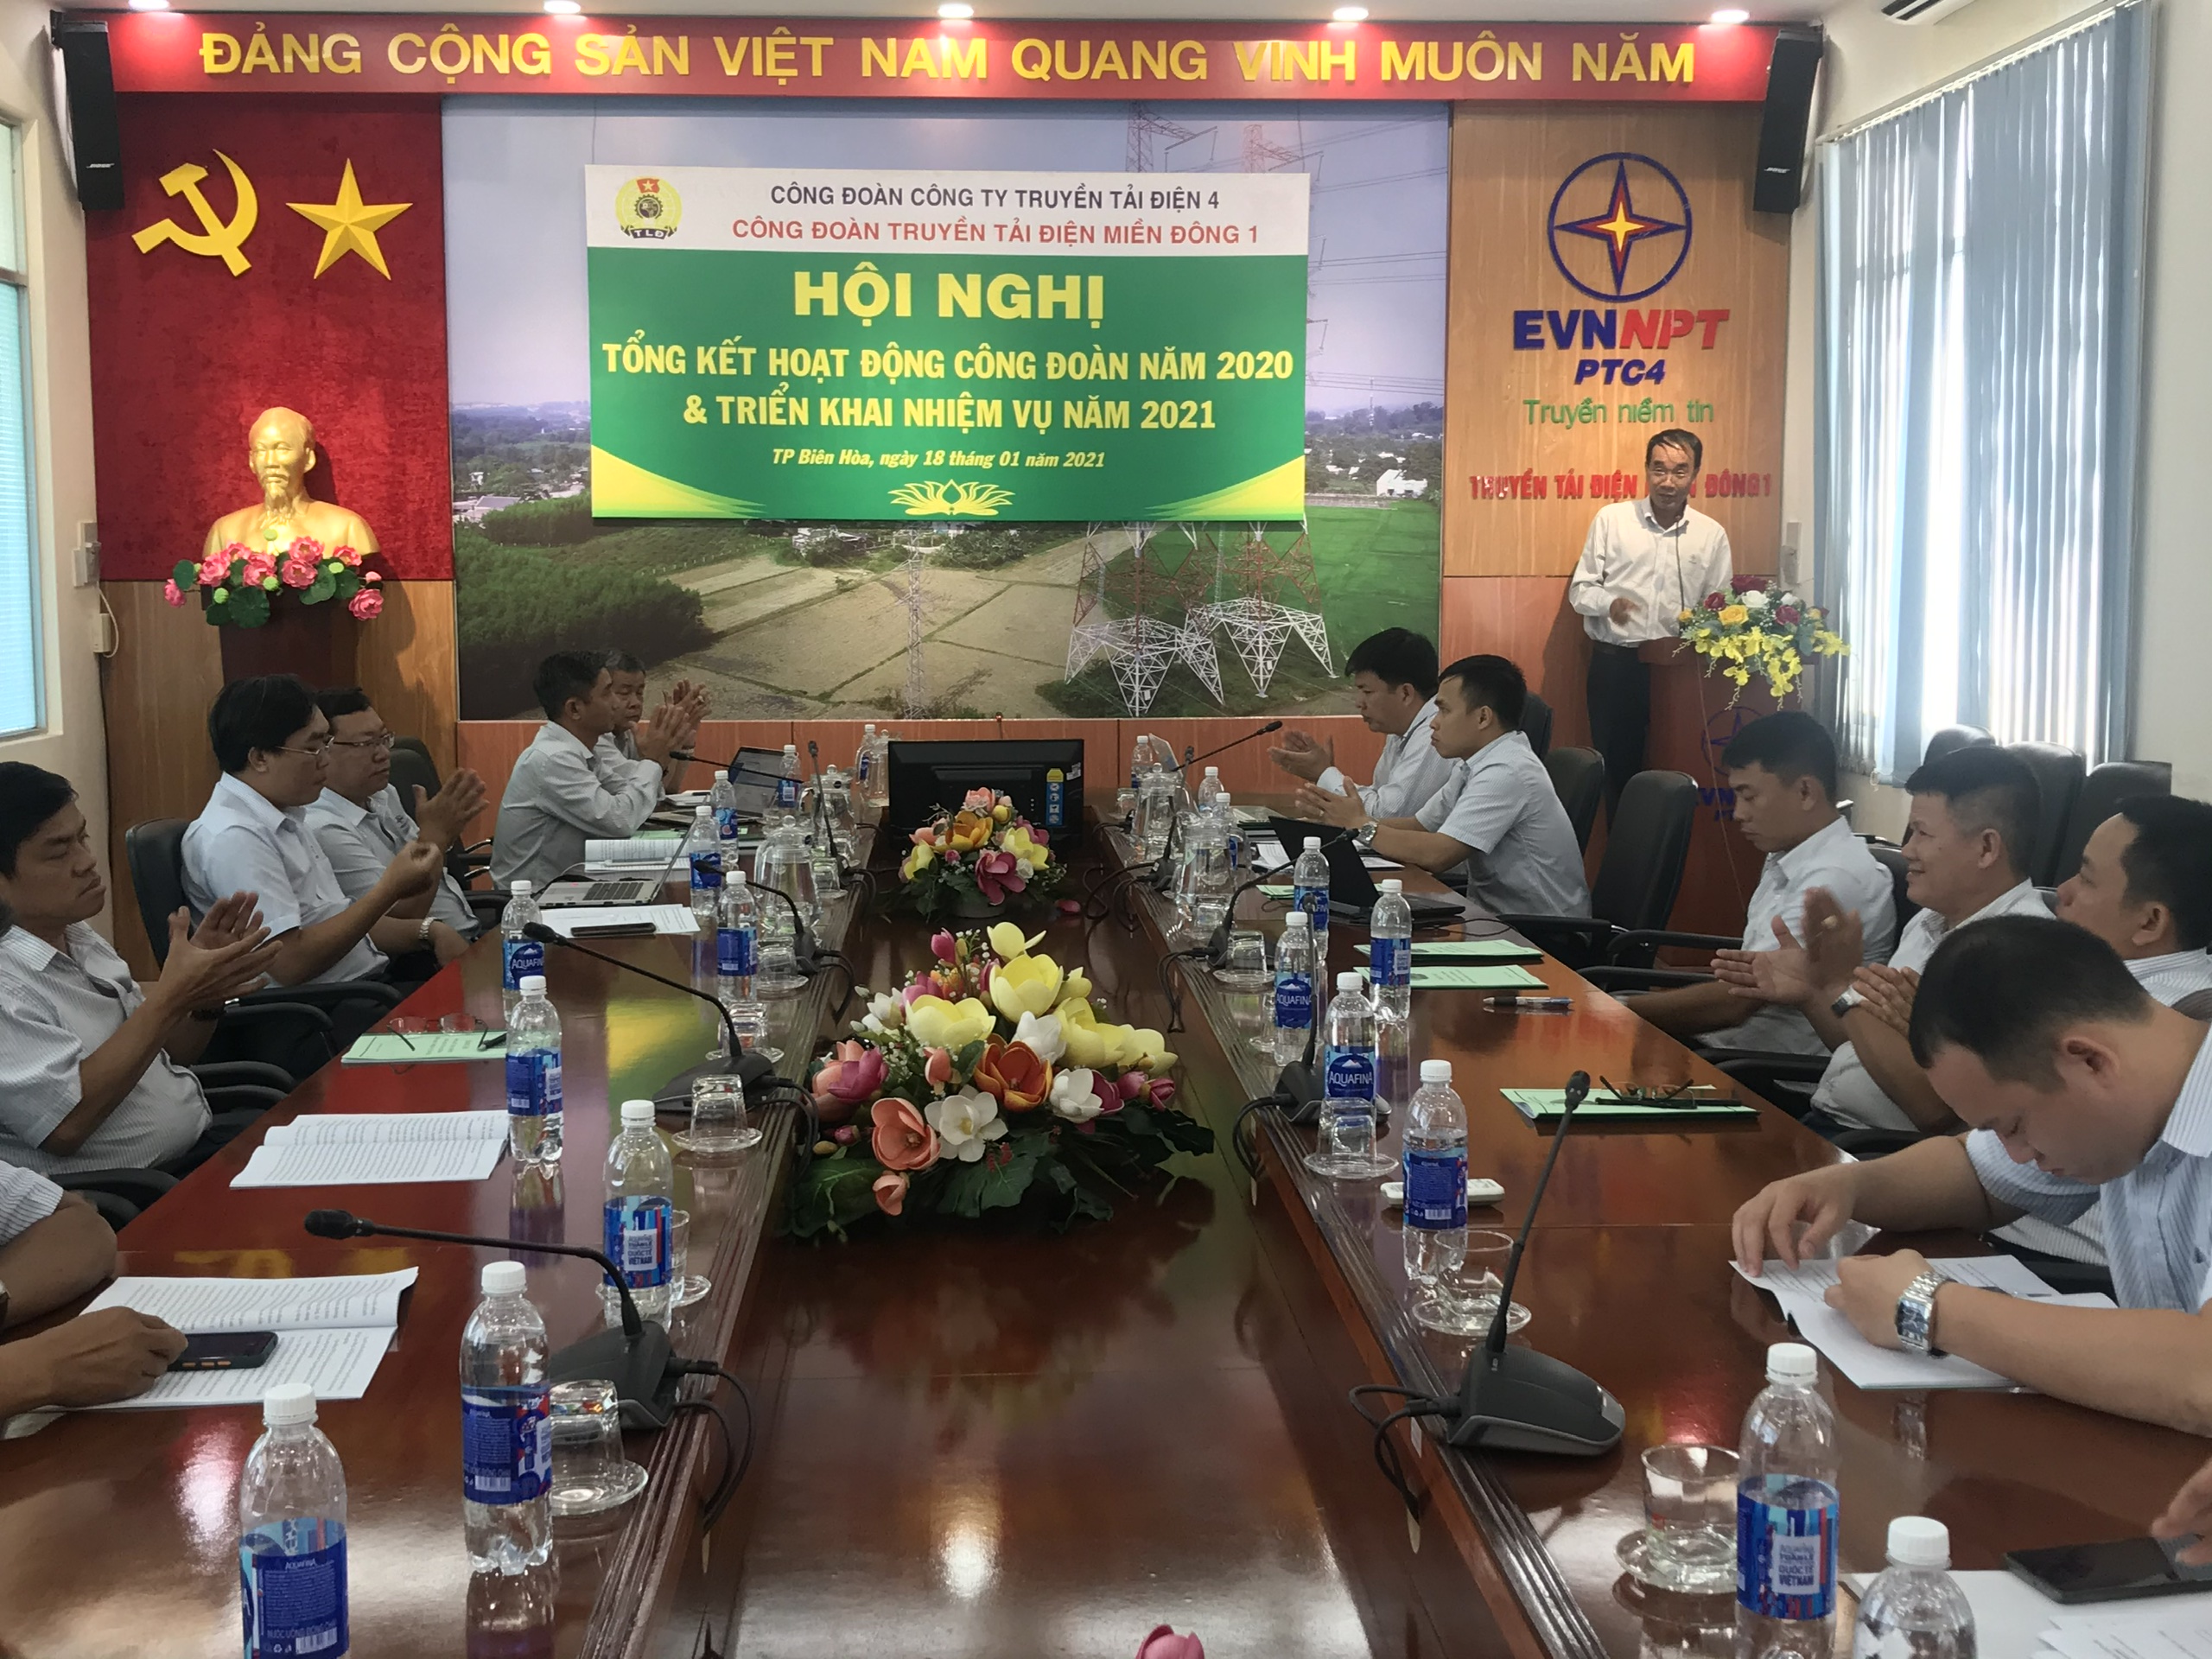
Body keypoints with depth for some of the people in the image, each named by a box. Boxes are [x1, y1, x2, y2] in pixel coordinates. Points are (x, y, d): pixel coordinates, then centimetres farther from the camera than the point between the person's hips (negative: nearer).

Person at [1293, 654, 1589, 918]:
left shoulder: (1507, 772, -20)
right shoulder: (1479, 767, 12)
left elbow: (1437, 854, -24)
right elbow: (1418, 826, 12)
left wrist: (1362, 826, -12)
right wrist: (1340, 818, -1)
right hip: (1500, 915, 8)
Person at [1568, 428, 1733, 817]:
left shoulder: (1712, 534, 5)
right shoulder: (1611, 518, 2)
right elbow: (1579, 589, 3)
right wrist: (1608, 603, -18)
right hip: (1615, 664, -1)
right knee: (1617, 766, 5)